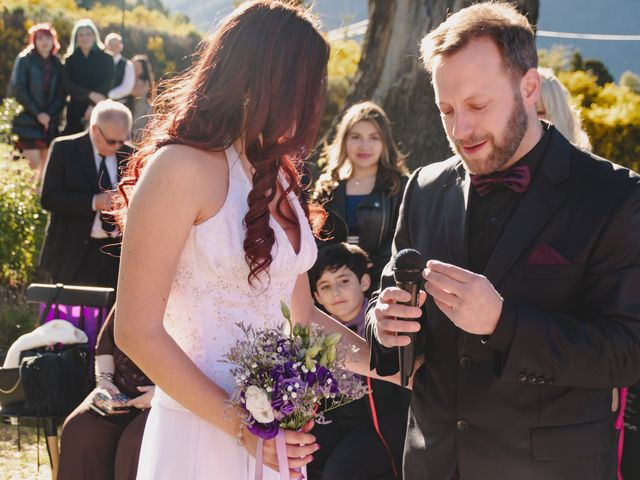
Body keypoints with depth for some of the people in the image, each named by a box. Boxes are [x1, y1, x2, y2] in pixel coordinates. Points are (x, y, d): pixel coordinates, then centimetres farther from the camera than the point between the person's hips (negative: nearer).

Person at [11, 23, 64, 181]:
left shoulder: (56, 64, 10)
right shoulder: (24, 60, -1)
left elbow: (61, 95, 7)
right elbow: (19, 90, -9)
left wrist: (49, 114, -9)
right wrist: (38, 113, -14)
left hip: (50, 122, 4)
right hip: (28, 121, -4)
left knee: (47, 166, 3)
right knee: (35, 164, -12)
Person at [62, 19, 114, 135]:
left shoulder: (106, 58, 7)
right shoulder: (70, 60, 10)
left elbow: (107, 85, -2)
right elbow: (68, 86, -2)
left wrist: (94, 105, -16)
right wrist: (90, 95, -16)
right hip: (76, 111, 1)